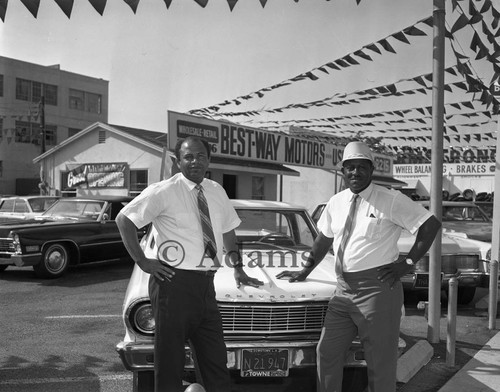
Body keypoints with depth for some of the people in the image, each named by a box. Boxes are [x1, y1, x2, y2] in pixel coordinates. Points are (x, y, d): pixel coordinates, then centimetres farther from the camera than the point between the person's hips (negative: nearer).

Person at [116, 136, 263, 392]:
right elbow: (123, 219, -5)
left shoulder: (217, 192, 10)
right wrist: (142, 261, -8)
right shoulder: (163, 192, -7)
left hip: (206, 284, 5)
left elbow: (228, 230, 24)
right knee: (170, 362, 4)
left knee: (216, 361, 11)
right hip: (174, 283, -5)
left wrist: (237, 268, 16)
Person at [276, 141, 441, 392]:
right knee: (327, 352, 8)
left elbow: (431, 225, -6)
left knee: (380, 361, 3)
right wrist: (305, 272, 22)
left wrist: (407, 263, -8)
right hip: (343, 289, 6)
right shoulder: (336, 202, 11)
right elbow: (323, 239, 22)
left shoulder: (391, 200, -6)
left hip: (377, 287, -5)